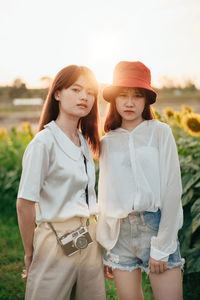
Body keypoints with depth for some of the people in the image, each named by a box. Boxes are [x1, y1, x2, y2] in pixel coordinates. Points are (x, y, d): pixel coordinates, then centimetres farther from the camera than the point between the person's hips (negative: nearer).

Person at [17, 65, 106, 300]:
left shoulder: (85, 143, 8)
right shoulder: (44, 142, -14)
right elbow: (24, 205, -12)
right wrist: (30, 254, -3)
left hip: (90, 242, 7)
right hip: (57, 242, -6)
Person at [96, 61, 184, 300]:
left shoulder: (160, 132, -3)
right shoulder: (107, 142, 6)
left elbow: (172, 190, -6)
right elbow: (104, 196, 10)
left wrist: (161, 247, -10)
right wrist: (105, 248, 10)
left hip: (156, 225, -2)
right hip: (119, 232, 3)